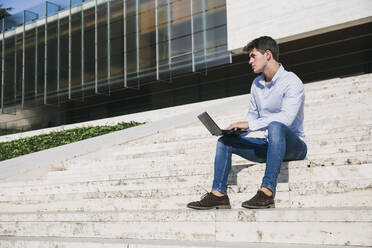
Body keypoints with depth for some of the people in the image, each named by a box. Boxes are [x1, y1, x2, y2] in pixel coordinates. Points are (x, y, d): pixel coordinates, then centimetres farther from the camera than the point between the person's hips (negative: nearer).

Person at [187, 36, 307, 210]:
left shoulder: (291, 82, -14)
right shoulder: (256, 84, 11)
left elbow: (286, 118, -27)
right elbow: (253, 115, 18)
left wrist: (249, 125, -28)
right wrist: (236, 129, -2)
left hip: (294, 145, -7)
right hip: (269, 145, 8)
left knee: (275, 127, -39)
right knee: (225, 141, -3)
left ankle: (267, 192, -43)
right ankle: (218, 194, -15)